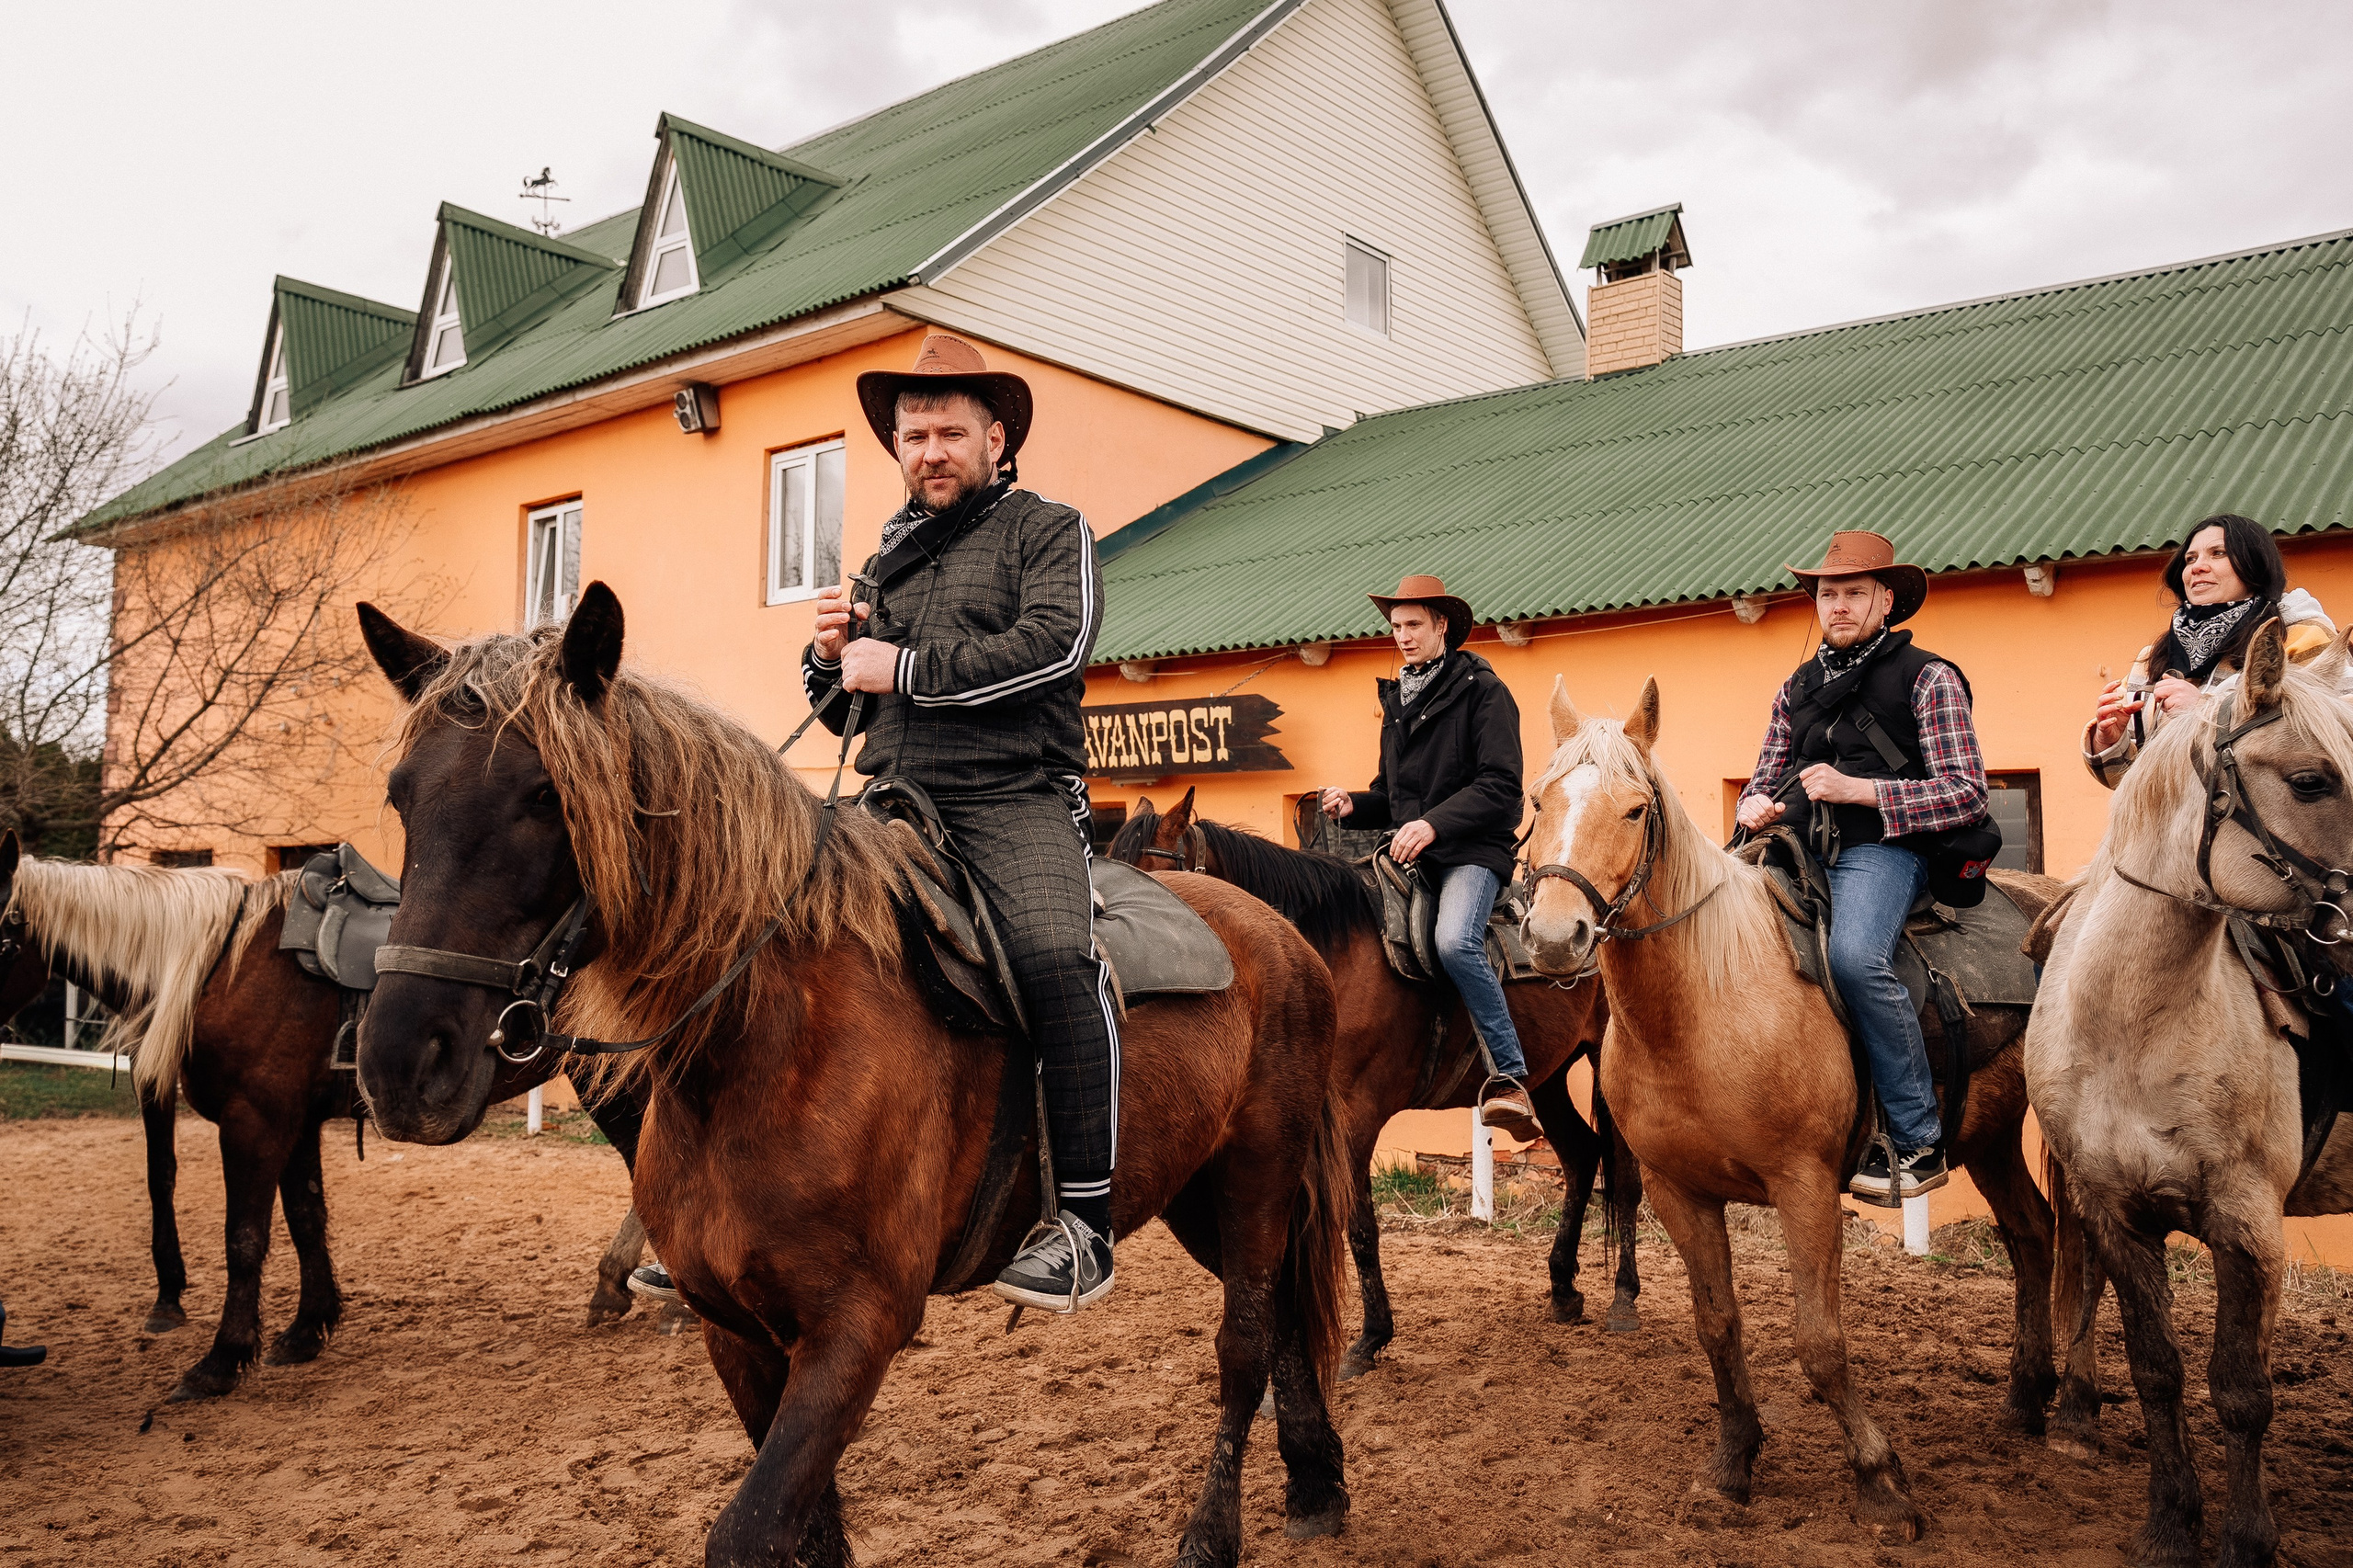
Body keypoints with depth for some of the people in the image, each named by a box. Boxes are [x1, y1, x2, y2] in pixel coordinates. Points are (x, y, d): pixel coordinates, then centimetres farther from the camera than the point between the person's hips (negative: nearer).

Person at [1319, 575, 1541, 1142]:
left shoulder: (1482, 690, -3)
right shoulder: (1397, 699, 19)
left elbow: (1500, 785, -13)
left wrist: (1434, 823, -24)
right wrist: (1353, 804, 4)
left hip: (1472, 850, -8)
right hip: (1410, 853, 8)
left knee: (1454, 941, -32)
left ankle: (1509, 1076, -22)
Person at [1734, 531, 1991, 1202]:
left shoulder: (1926, 677, 4)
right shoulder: (1797, 687, 21)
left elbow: (1967, 793, -5)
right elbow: (1764, 781, 28)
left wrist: (1858, 789, -15)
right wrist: (1755, 807, 2)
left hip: (1879, 851, -6)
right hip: (1797, 850, 6)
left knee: (1855, 956, -34)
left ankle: (1919, 1143, -20)